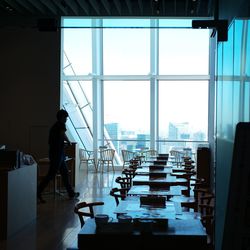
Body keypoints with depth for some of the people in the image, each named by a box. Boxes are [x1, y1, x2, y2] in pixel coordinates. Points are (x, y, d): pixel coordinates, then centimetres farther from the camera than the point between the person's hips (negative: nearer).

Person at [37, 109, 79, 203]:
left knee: (65, 172, 14)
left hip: (53, 152, 10)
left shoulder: (55, 125, 16)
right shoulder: (61, 125, -8)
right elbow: (63, 135, -22)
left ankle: (71, 193, 21)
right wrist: (69, 141, -3)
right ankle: (38, 192, -8)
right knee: (51, 174, -8)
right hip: (57, 153, -10)